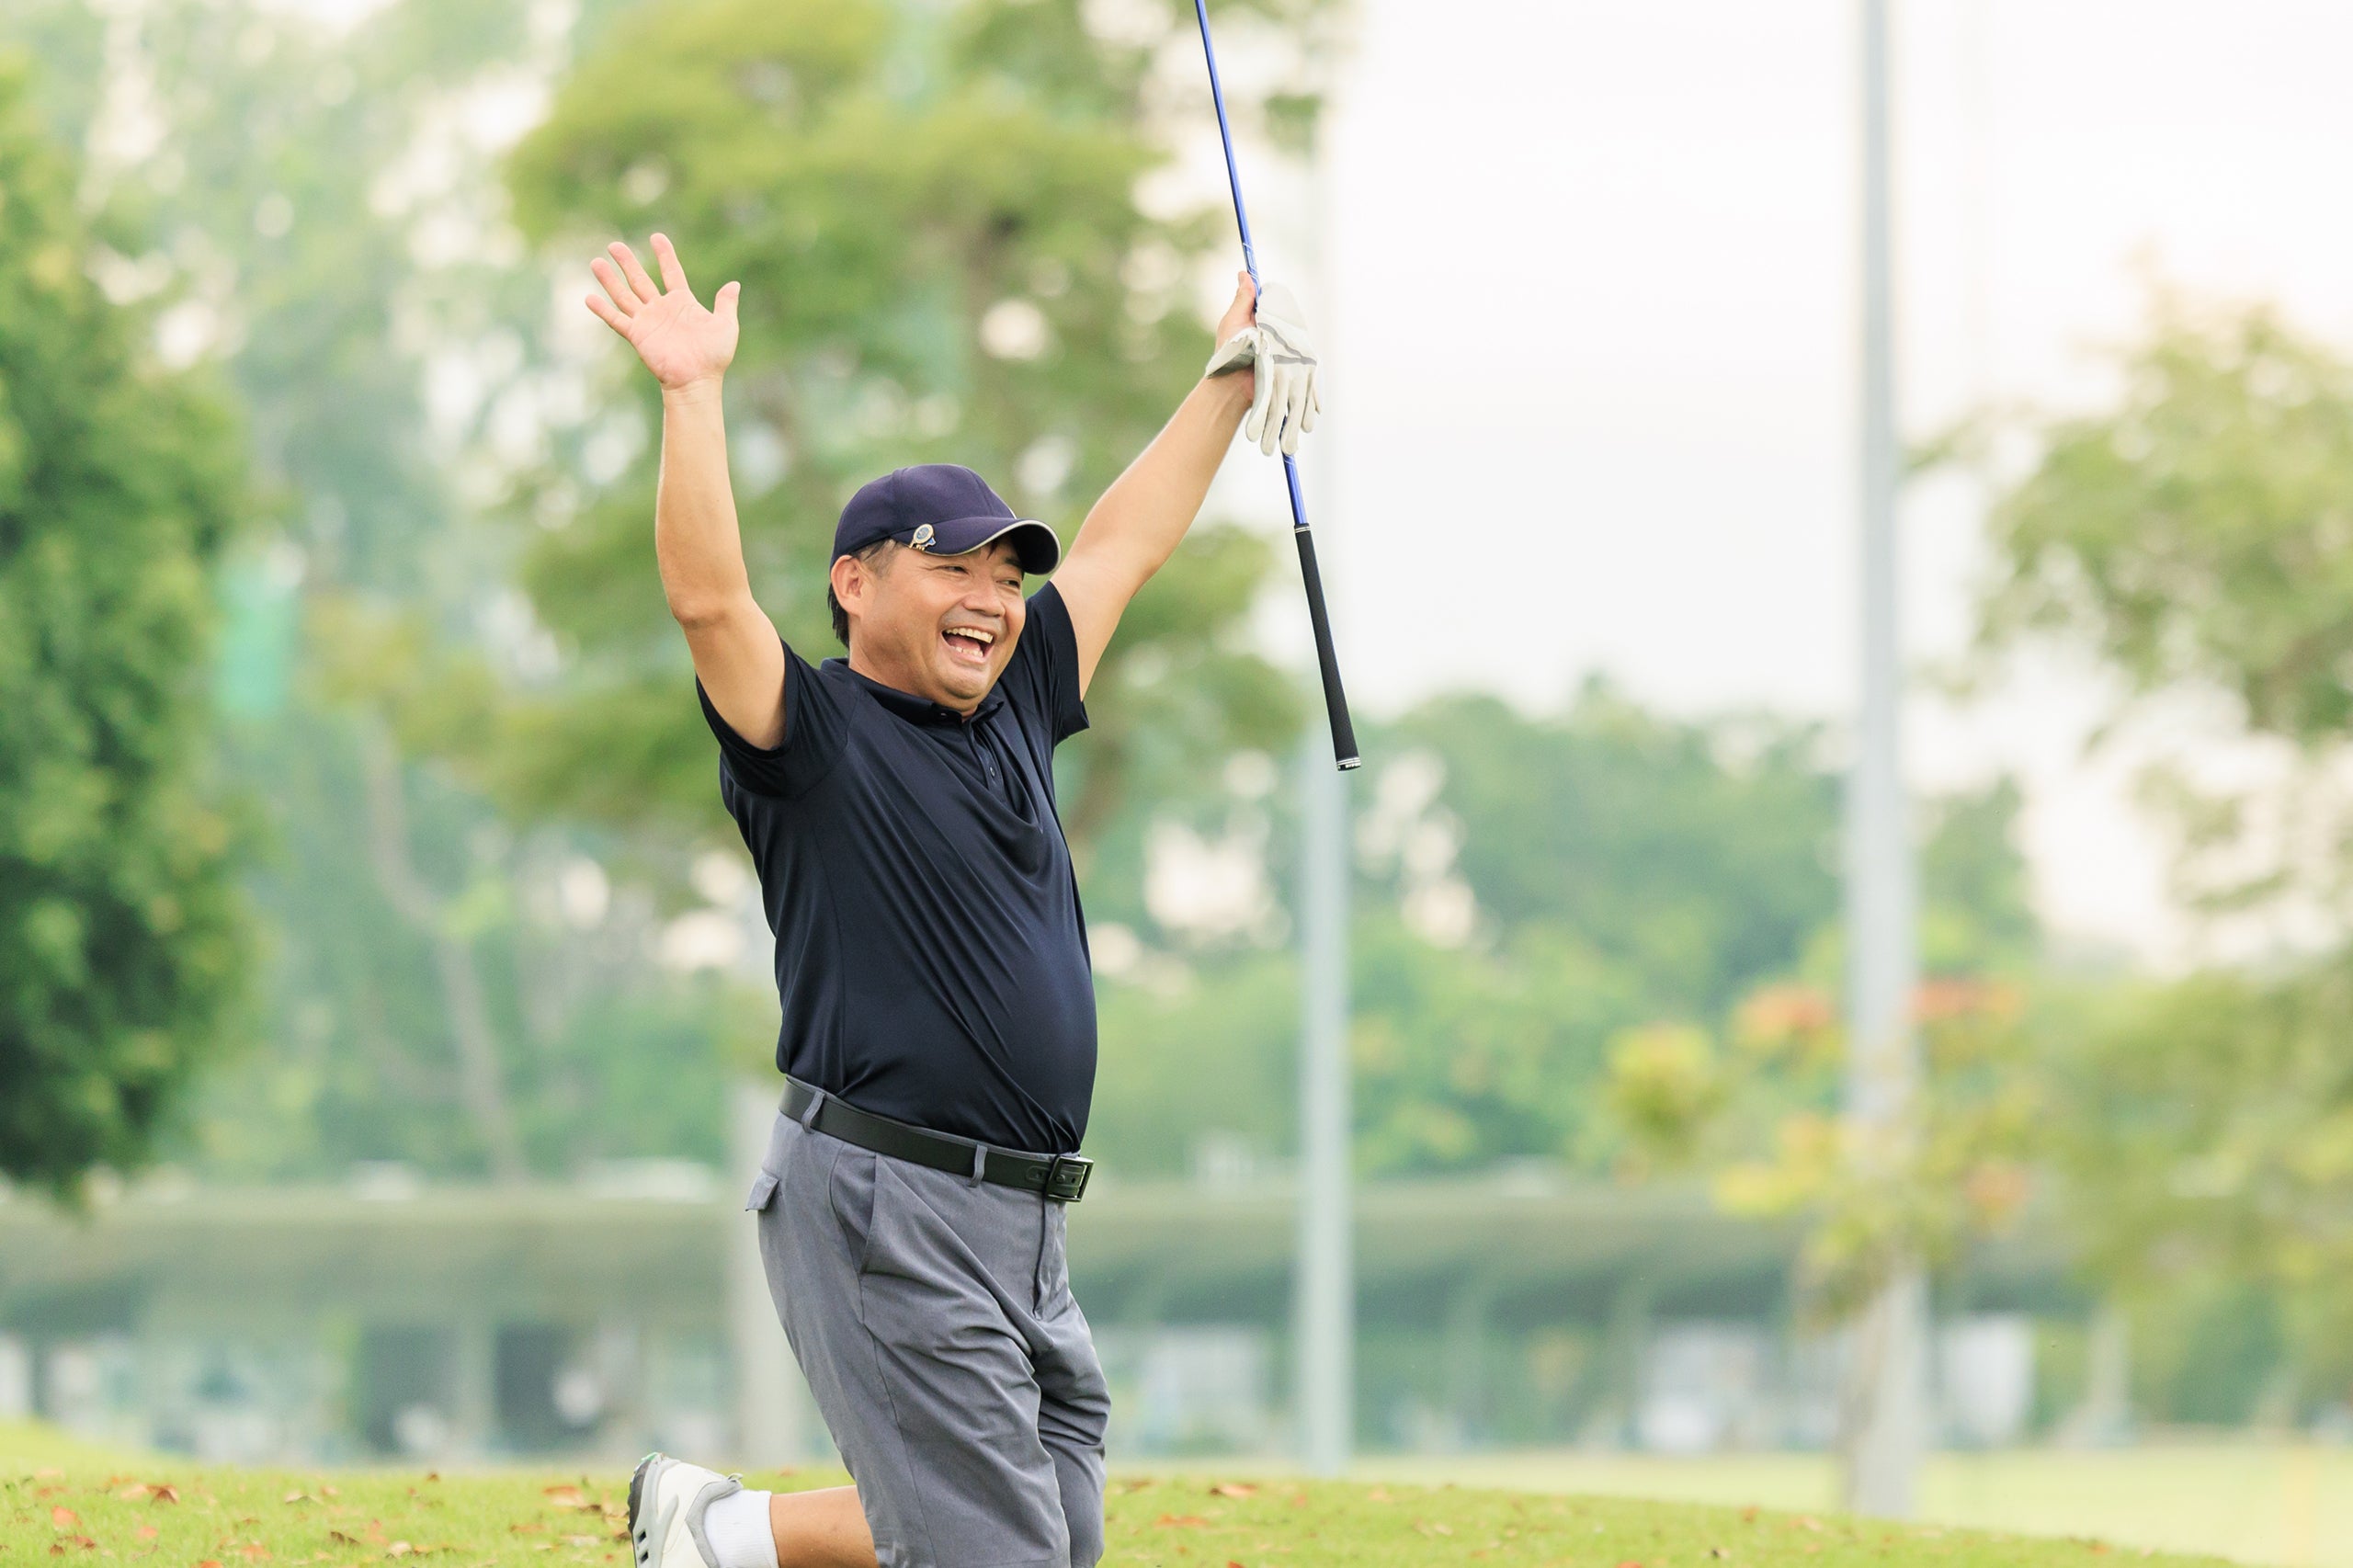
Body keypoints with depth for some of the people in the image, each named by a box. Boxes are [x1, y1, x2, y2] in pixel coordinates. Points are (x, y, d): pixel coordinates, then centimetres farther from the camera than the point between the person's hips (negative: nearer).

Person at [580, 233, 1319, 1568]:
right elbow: (709, 598, -19)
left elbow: (1123, 545, 27)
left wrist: (1232, 378, 32)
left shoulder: (1014, 718, 17)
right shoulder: (816, 734, -3)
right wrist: (694, 394, -25)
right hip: (886, 1210, -8)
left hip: (1028, 1229, 8)